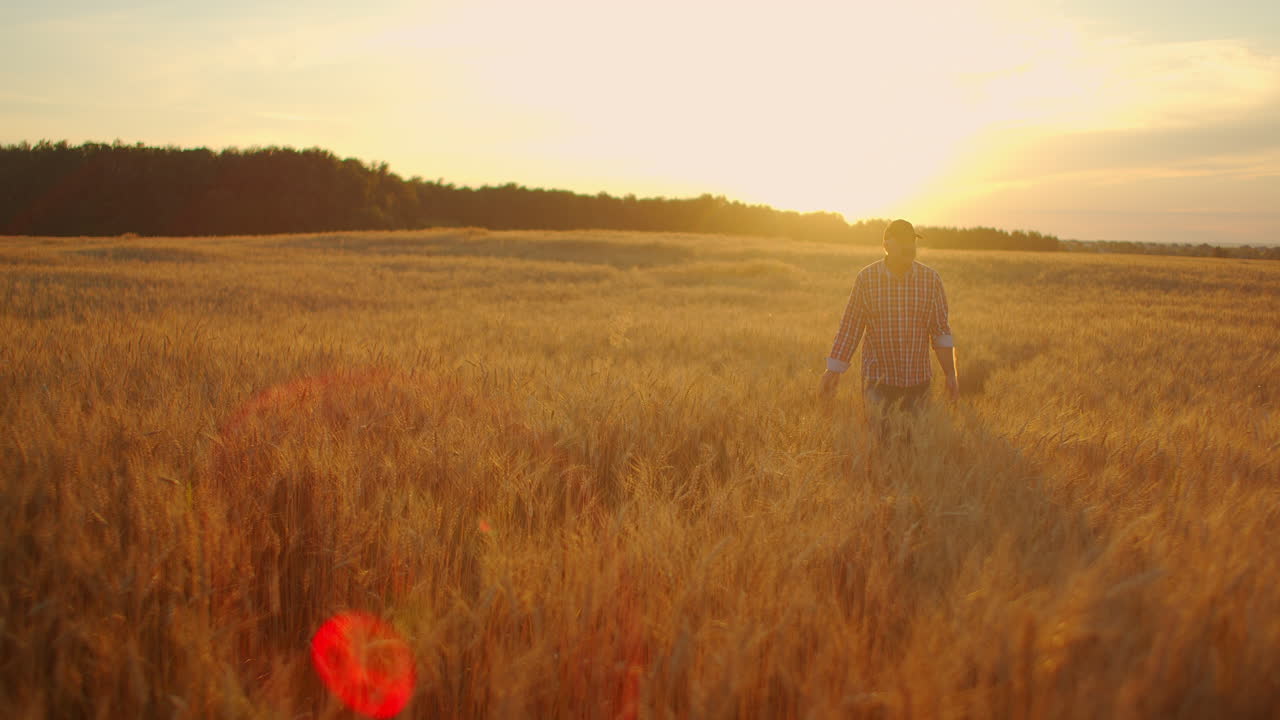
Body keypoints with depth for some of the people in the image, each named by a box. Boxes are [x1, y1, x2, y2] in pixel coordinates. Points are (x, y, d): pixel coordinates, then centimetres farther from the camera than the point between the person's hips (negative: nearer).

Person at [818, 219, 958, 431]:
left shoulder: (931, 278, -1)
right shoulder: (866, 278, -5)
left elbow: (941, 331, 4)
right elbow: (849, 327, -1)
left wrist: (950, 374, 2)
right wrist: (833, 371, -3)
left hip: (918, 380, 1)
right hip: (878, 379, -1)